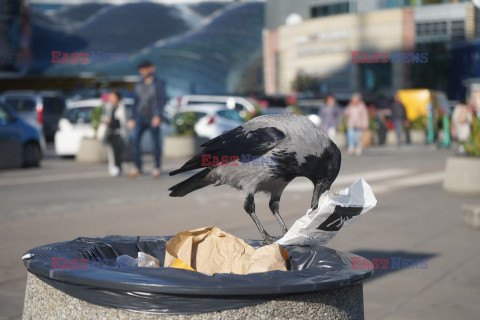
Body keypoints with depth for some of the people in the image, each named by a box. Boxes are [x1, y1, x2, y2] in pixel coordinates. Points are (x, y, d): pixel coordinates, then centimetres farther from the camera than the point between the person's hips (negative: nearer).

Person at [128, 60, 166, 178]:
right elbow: (136, 102, 16)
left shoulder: (159, 84, -1)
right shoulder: (139, 85, 12)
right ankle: (138, 168, -4)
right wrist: (132, 119, 11)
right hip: (140, 118, 4)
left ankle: (157, 168, 15)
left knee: (156, 143, -1)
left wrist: (158, 116, -21)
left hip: (153, 119, -3)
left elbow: (162, 101, -8)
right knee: (135, 141, -10)